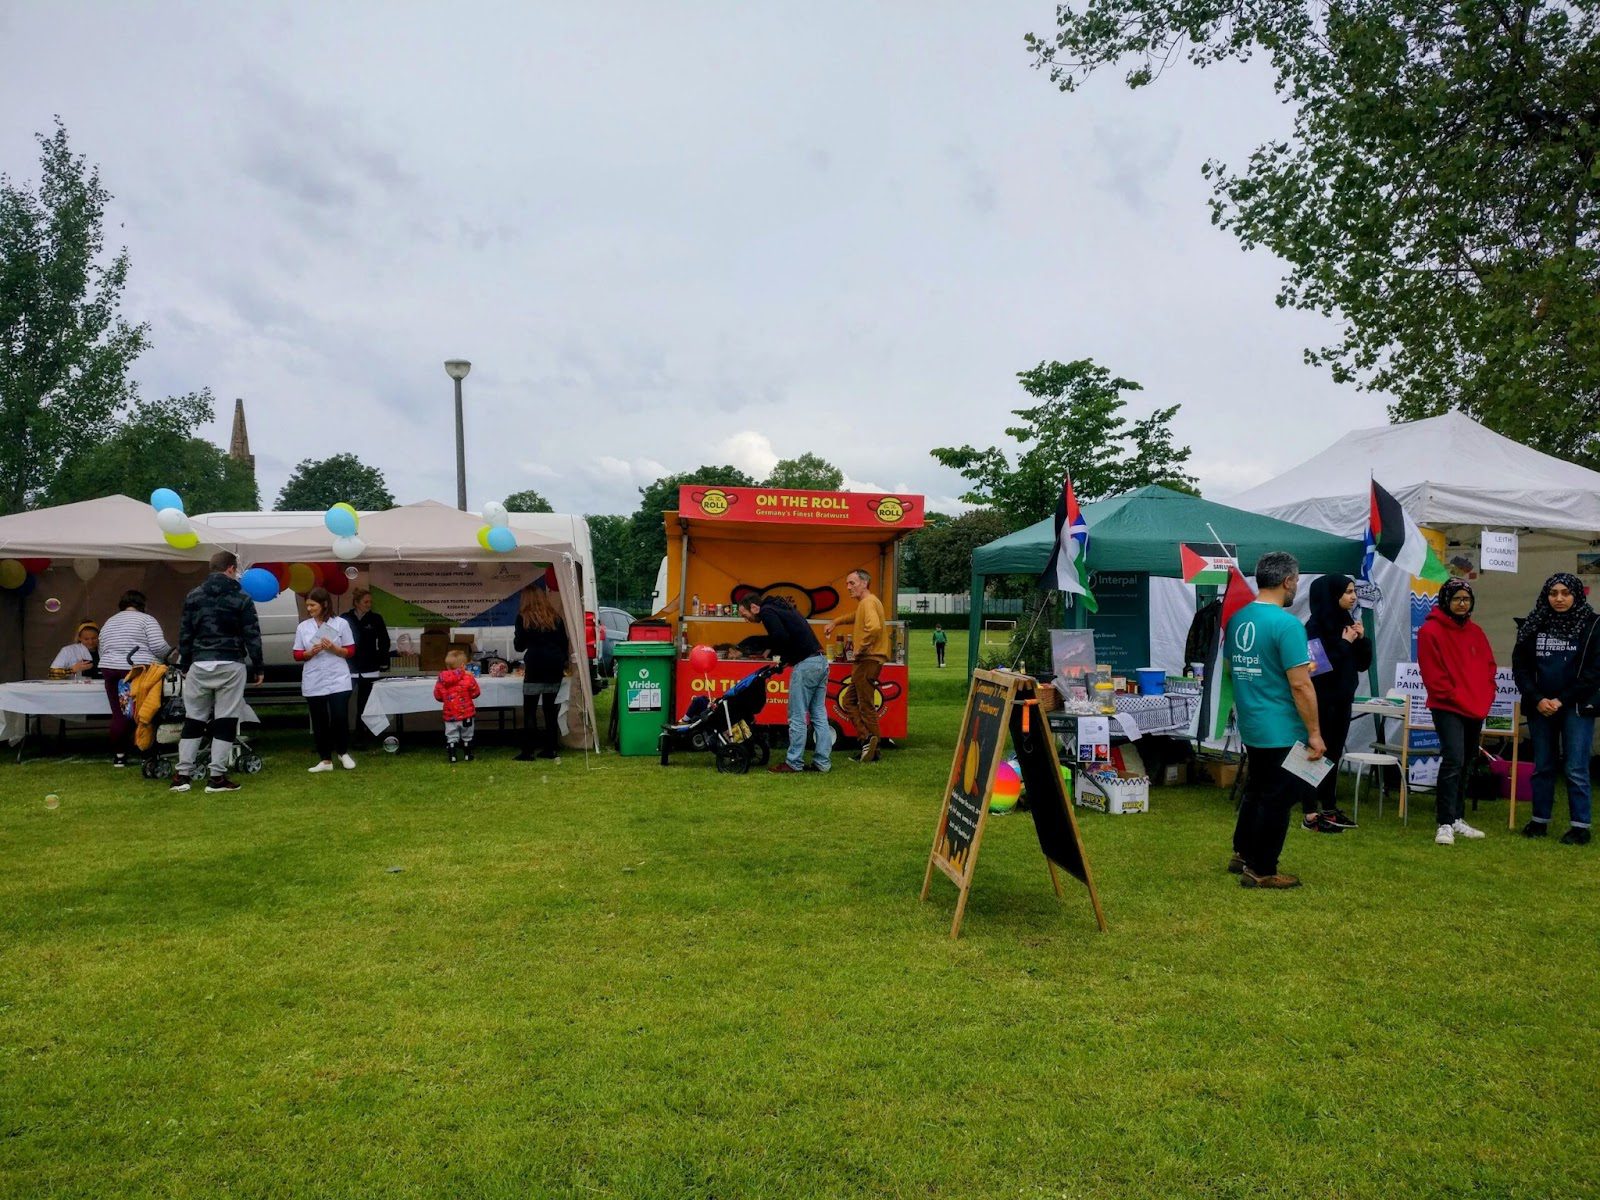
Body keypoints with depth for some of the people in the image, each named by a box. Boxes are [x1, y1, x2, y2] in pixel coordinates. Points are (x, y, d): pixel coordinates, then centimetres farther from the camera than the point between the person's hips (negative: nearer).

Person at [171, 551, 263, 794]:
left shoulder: (193, 597, 9)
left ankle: (182, 774, 10)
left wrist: (185, 666, 18)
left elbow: (184, 634, 10)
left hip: (200, 664, 3)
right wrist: (257, 668, 5)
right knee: (225, 721, 1)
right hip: (230, 665, -3)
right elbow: (252, 636, -3)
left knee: (193, 720, 11)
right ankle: (217, 777, 0)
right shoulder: (242, 599, -2)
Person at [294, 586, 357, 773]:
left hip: (338, 680, -2)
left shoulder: (341, 623, -1)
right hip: (313, 682, 2)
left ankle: (343, 753, 18)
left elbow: (350, 652, 2)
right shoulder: (303, 627, 5)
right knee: (319, 721, 6)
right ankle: (325, 760, 14)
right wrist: (311, 652, -12)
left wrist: (333, 648, -15)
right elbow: (297, 656, 7)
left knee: (340, 718, -5)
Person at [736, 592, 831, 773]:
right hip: (821, 661, 10)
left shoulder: (766, 611, -5)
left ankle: (793, 764, 4)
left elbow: (781, 637, -20)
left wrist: (770, 649, -2)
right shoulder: (780, 608, 24)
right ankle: (823, 762, 14)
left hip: (806, 664, -9)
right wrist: (786, 658, 10)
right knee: (819, 716, 11)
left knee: (797, 717, -2)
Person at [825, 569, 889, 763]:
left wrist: (861, 648, -20)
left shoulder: (868, 602, -13)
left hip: (869, 660, -10)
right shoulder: (864, 603, 19)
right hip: (864, 661, 10)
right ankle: (867, 738, 3)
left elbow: (874, 627, -31)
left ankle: (870, 745, -6)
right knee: (848, 700, 10)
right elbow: (856, 617, 42)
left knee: (866, 706, -7)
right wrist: (836, 622, 28)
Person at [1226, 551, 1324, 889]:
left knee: (1256, 791, 22)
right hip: (1282, 731, -8)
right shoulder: (1287, 624, -20)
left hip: (1250, 726, 8)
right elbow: (1301, 686, -21)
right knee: (1277, 800, 4)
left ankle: (1242, 854, 34)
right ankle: (1261, 871, 12)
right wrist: (1314, 733, -13)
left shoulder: (1237, 618, 3)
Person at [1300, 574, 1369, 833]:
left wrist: (1361, 639, -3)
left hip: (1342, 698, 7)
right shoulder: (1316, 624, -12)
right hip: (1322, 699, -7)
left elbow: (1363, 664, 12)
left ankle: (1329, 808, 21)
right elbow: (1319, 661, -21)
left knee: (1334, 754, 13)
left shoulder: (1348, 622, 10)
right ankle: (1311, 815, -2)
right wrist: (1345, 643, -14)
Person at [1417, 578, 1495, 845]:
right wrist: (1453, 696, -14)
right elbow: (1432, 673, -10)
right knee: (1453, 760, -17)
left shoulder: (1476, 631, 15)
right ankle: (1445, 824, -15)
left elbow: (1488, 666, 17)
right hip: (1447, 708, -7)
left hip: (1476, 710, 7)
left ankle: (1457, 819, 22)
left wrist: (1486, 696, 4)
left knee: (1465, 764, 12)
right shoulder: (1431, 631, -6)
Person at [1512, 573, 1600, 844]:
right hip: (1539, 708, 3)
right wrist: (1538, 699, -8)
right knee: (1542, 767, 11)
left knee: (1576, 769, -4)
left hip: (1576, 708, -3)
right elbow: (1520, 666, 5)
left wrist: (1562, 700, -11)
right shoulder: (1533, 625, 5)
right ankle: (1539, 821, 20)